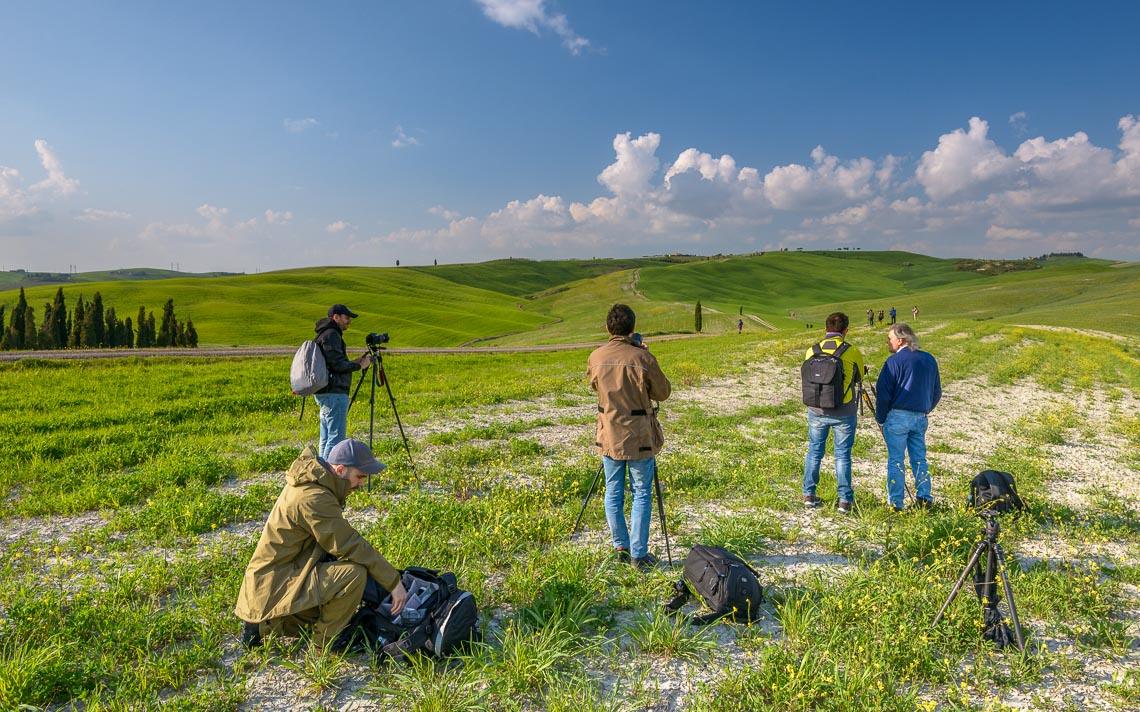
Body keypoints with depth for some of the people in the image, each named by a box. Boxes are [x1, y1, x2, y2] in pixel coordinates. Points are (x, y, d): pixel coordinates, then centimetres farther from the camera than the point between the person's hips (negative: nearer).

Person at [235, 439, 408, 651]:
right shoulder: (313, 498, -25)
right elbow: (350, 545, -25)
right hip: (274, 585, -10)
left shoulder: (310, 482, 6)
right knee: (354, 574, -25)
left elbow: (342, 538, 14)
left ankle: (265, 625, 19)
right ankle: (325, 642, -5)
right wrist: (394, 582, -20)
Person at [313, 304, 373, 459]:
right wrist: (359, 366, -7)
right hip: (334, 394, -11)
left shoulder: (324, 335, 20)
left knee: (325, 438, 13)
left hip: (323, 394, 11)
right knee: (337, 437, -9)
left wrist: (354, 362, 14)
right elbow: (337, 364, -19)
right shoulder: (331, 335, -12)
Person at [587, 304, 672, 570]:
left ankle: (621, 547, 24)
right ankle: (638, 554, 11)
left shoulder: (596, 358, -3)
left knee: (613, 492, 15)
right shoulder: (642, 358, -16)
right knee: (642, 494, 8)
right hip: (639, 438, -3)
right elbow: (663, 392, -3)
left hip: (609, 437, 4)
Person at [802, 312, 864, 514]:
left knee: (814, 451, 14)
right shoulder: (852, 352, -7)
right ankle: (844, 500, 10)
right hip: (844, 412, -2)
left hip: (816, 411, 2)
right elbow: (859, 377, 9)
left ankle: (809, 495, 19)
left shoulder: (812, 351, -2)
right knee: (842, 454, 7)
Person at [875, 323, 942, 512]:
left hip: (898, 416, -6)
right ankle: (924, 497, 14)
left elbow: (884, 393, -12)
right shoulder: (929, 360, 8)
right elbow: (937, 392, 15)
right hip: (921, 417, 6)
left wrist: (880, 418, 0)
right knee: (919, 458, 16)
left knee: (895, 460, 1)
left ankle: (895, 503, 4)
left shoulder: (894, 361, -11)